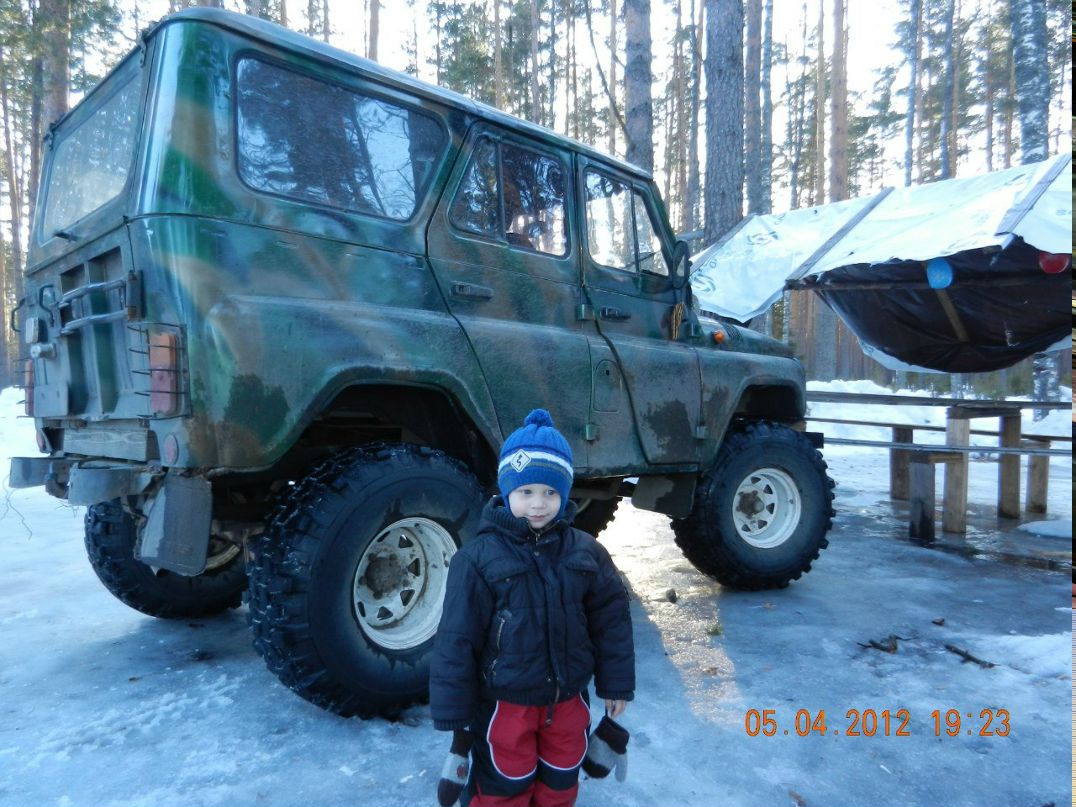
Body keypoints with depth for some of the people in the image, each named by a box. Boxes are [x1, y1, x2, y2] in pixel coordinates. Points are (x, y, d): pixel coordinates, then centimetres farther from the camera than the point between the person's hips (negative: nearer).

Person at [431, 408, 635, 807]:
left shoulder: (586, 552, -8)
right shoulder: (478, 558, -18)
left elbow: (611, 619, 1)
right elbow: (457, 640, -14)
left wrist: (616, 684, 6)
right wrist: (454, 712, -11)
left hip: (568, 699, 3)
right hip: (505, 703, -3)